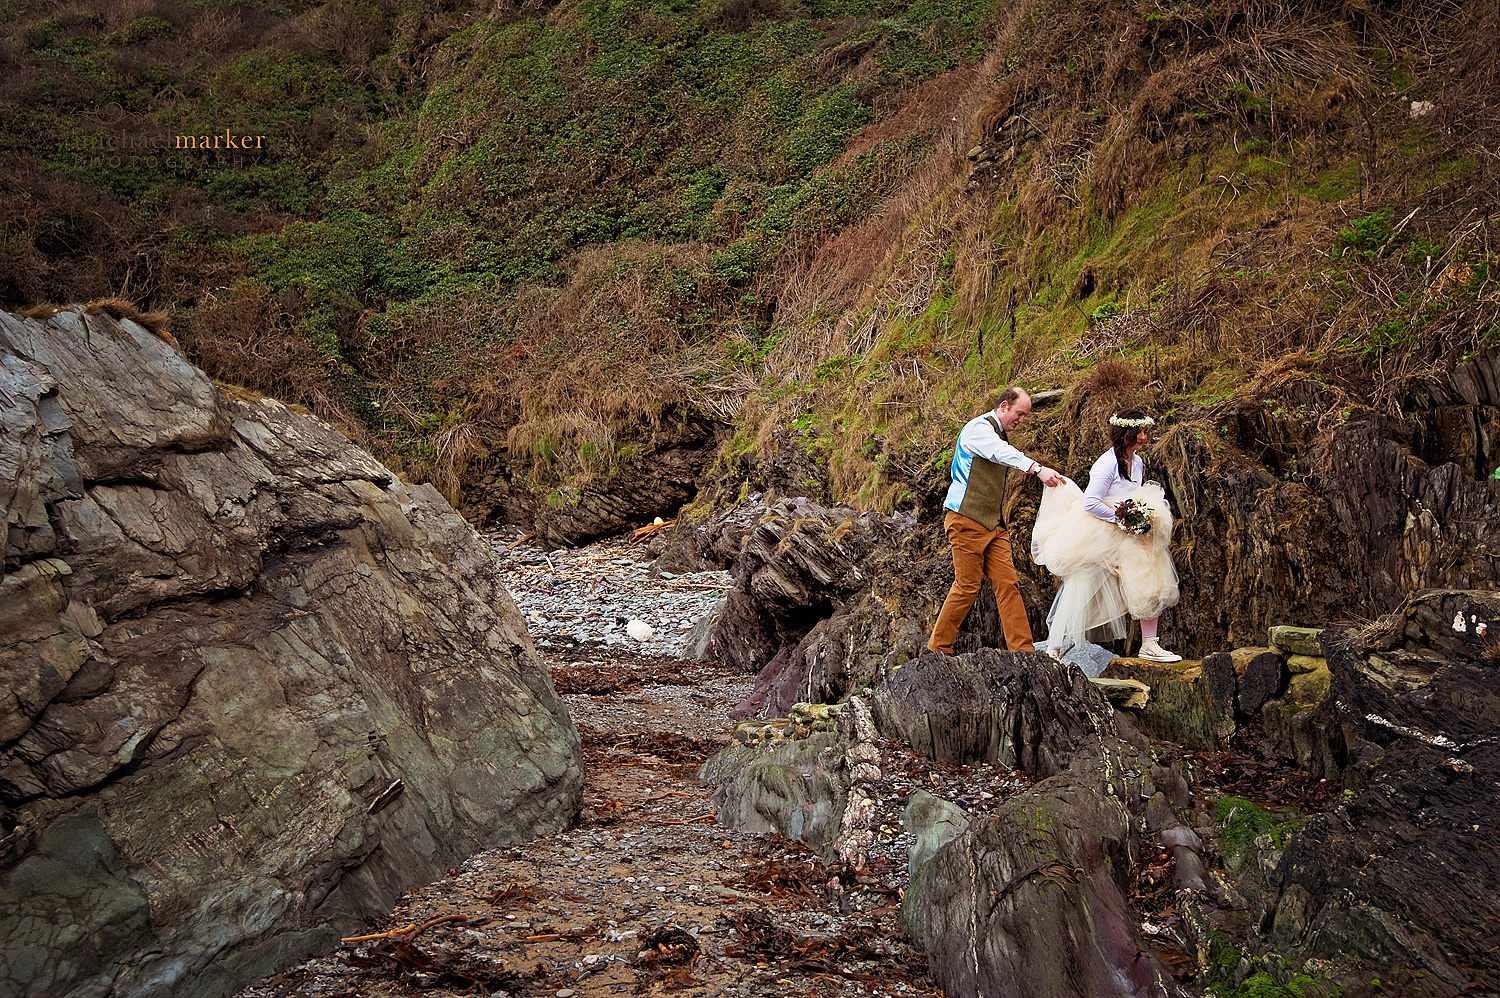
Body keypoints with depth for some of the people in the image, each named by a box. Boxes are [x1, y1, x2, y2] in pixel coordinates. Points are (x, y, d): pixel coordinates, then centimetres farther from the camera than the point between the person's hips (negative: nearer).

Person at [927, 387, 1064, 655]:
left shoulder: (1002, 436, 20)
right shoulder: (978, 427, -9)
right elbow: (1003, 453, -30)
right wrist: (1037, 469, -41)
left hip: (994, 522, 8)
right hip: (966, 520, -8)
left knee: (1007, 584, 0)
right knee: (967, 586, -5)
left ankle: (1023, 650, -1)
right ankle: (938, 647, 8)